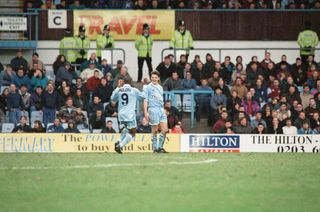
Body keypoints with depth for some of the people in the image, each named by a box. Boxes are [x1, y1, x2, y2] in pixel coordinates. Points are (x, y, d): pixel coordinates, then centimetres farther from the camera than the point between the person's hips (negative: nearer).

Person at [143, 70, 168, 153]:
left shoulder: (160, 87, 19)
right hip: (153, 109, -6)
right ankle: (155, 148, 5)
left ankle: (160, 147, 8)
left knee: (165, 130, -1)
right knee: (155, 131, -3)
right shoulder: (147, 87, 0)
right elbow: (145, 100, -5)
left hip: (161, 109, 6)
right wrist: (145, 112, -12)